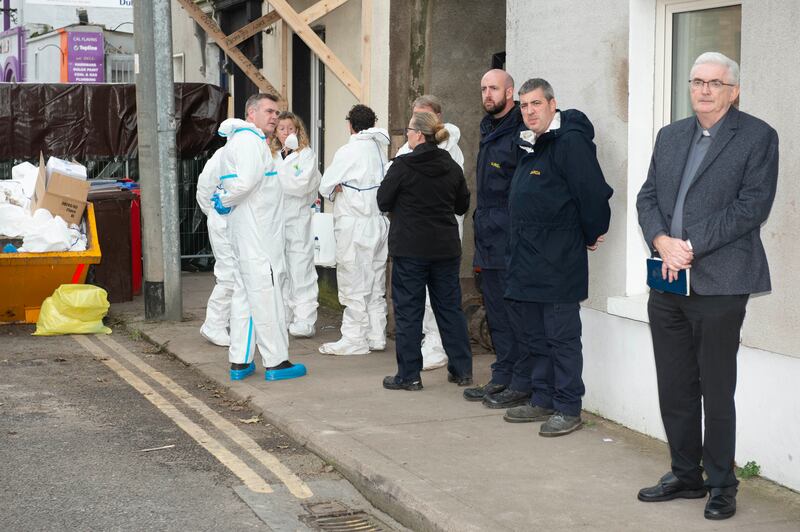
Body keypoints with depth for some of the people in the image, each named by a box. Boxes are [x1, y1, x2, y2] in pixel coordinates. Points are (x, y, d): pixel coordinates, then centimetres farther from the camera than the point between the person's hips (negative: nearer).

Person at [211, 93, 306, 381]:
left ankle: (239, 361, 16)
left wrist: (223, 199, 6)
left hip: (245, 233, 11)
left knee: (244, 293, 12)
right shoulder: (249, 140, -13)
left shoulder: (242, 139, 22)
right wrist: (226, 203, -11)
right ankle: (276, 362, -3)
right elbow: (247, 182, -24)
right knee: (266, 294, -7)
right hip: (255, 233, -11)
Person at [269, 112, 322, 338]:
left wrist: (277, 176, -9)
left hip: (298, 219, -5)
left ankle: (305, 320, -4)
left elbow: (302, 185, -12)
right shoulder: (273, 156, 15)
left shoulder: (307, 154, -1)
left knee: (300, 270, -7)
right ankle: (284, 317, 17)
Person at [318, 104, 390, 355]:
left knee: (355, 285, -1)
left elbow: (325, 187, -8)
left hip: (355, 225, -7)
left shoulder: (348, 152, -13)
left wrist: (337, 190, 12)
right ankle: (376, 336, 20)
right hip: (380, 221, 7)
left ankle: (354, 339, 3)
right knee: (376, 283, 14)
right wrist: (347, 188, 2)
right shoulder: (381, 148, 5)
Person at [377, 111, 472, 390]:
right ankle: (462, 370, 16)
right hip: (446, 248, 5)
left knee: (408, 310, 3)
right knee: (450, 307, 13)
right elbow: (462, 205, 13)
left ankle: (409, 375, 6)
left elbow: (383, 201, -5)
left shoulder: (403, 165, -12)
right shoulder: (452, 167, 3)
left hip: (410, 248, -4)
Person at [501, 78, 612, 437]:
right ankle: (542, 400, 27)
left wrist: (592, 235, -6)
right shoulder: (530, 145, 14)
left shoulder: (570, 142, -15)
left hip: (558, 263, -10)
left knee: (561, 337, -3)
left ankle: (568, 409, 6)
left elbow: (593, 192, -18)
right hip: (526, 261, 10)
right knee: (530, 333, 16)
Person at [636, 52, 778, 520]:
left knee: (717, 392, 2)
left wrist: (692, 247, -16)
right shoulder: (670, 136, 15)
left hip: (719, 284, -6)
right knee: (675, 388, 12)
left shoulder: (758, 137, -3)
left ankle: (721, 486, 15)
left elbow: (752, 205, -12)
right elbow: (647, 197, 10)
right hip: (668, 282, 6)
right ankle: (685, 476, 26)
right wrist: (661, 241, -9)